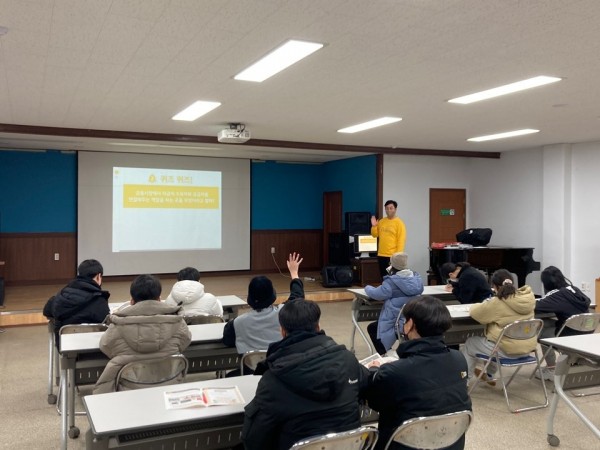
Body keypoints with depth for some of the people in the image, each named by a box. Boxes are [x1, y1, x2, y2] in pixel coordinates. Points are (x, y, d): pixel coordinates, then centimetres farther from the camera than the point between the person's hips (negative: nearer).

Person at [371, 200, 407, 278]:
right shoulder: (381, 221, 10)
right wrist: (374, 226, -3)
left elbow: (401, 241, -12)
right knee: (384, 277, 12)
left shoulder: (399, 223, -7)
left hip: (393, 256, -6)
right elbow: (375, 235, 15)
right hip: (381, 255, 6)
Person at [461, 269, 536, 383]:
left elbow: (474, 312, -8)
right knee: (488, 337, 34)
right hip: (527, 348, 7)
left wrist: (483, 305, 14)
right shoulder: (529, 298, -5)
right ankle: (488, 375, 46)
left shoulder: (497, 303, -22)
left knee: (470, 343, 18)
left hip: (507, 351, -7)